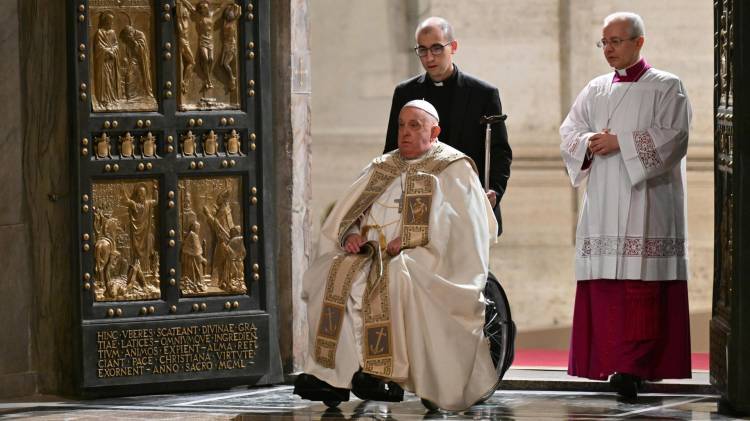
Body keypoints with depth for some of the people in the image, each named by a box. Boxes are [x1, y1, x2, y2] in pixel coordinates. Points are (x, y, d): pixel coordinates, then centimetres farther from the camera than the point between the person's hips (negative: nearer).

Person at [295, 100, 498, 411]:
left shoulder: (454, 169, 5)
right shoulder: (382, 168, 23)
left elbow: (460, 224, -9)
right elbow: (344, 215, 17)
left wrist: (408, 239, -17)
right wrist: (351, 235, -6)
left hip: (424, 259, -5)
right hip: (373, 253, 5)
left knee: (391, 276, -37)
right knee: (330, 273, -23)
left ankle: (387, 374, -33)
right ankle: (334, 375, -29)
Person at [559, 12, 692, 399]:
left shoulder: (666, 87, 3)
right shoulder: (595, 91, 18)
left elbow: (672, 136, -9)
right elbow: (569, 132, 12)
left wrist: (620, 142, -13)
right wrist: (588, 143, -10)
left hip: (646, 204, -5)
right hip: (602, 204, 5)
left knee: (640, 285, -13)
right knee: (603, 286, -1)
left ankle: (634, 367, -18)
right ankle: (610, 364, 2)